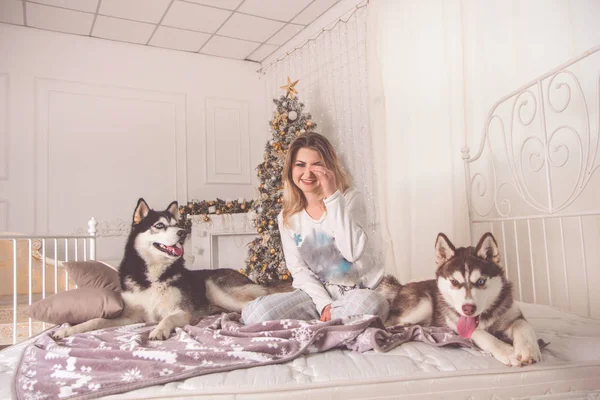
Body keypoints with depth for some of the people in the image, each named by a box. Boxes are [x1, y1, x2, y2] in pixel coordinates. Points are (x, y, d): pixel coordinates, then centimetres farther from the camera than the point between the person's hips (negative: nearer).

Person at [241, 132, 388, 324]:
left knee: (367, 304, -40)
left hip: (360, 291, -2)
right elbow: (298, 269, 0)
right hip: (318, 293, 2)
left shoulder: (350, 198, -7)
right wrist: (324, 303, -16)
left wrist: (333, 197, -25)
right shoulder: (287, 217, 3)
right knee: (254, 312, -22)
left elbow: (353, 252, -23)